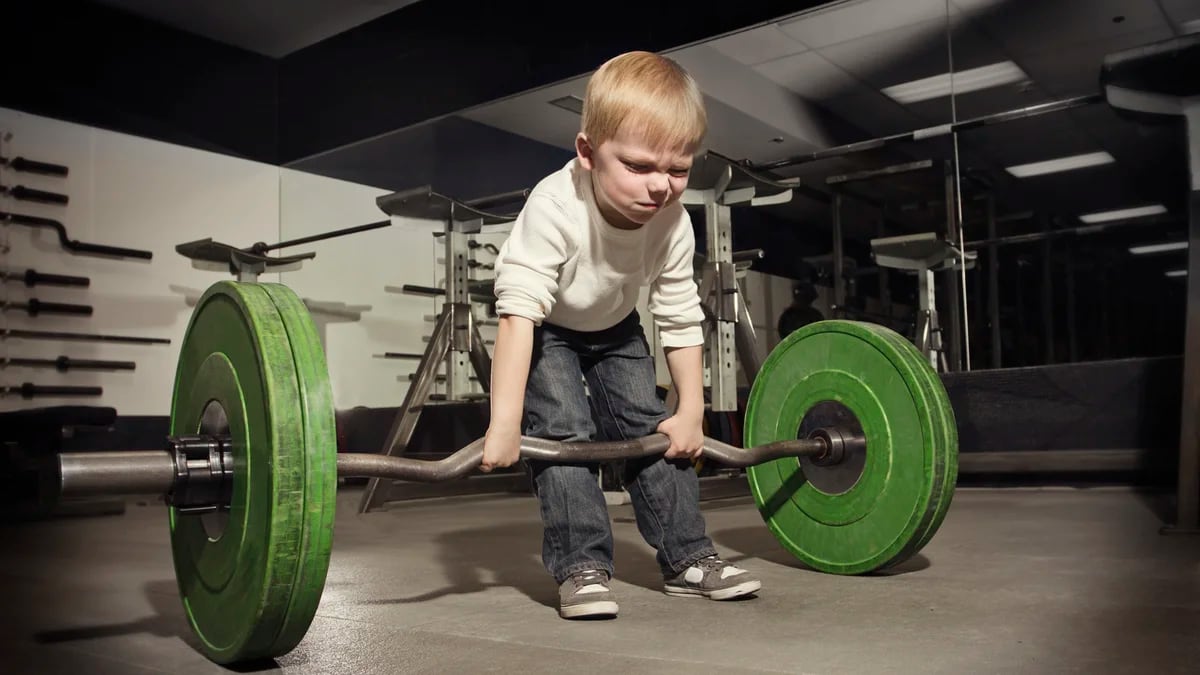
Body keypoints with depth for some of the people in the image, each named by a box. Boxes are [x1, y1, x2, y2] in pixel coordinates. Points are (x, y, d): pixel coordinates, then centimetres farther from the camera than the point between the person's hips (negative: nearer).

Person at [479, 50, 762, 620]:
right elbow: (518, 310, -45)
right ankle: (581, 567, -11)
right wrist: (504, 423, -50)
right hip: (547, 330, -4)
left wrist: (691, 411, -14)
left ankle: (686, 556, 8)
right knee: (563, 430, -19)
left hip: (614, 328, 4)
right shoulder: (554, 206, -40)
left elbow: (681, 320, -13)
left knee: (651, 427, -1)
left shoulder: (673, 222, -25)